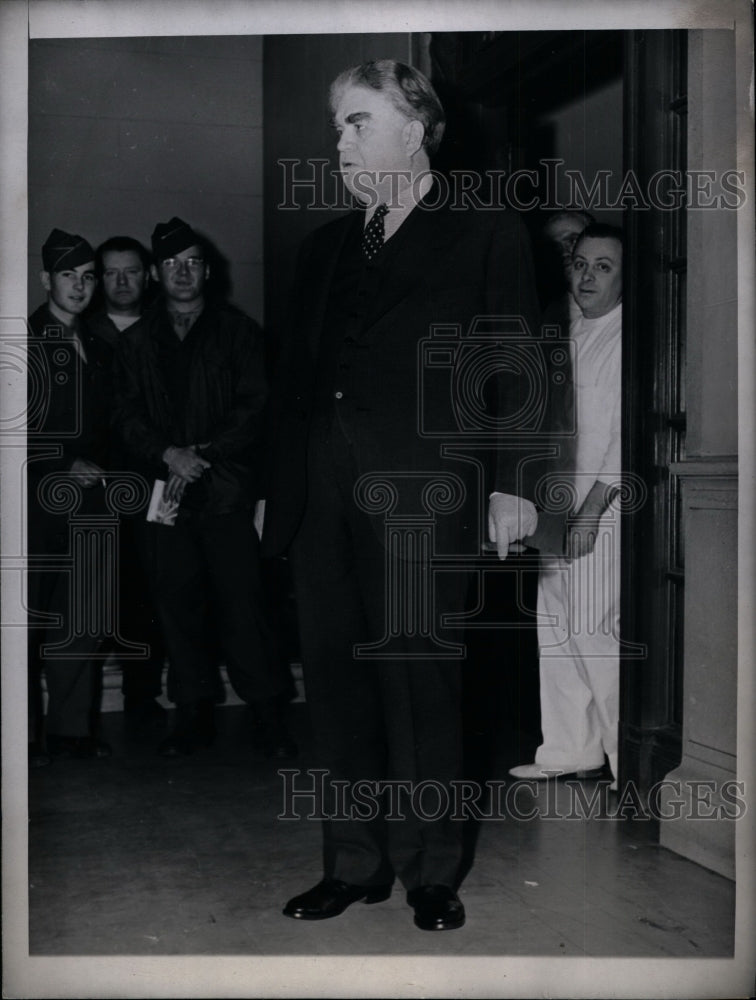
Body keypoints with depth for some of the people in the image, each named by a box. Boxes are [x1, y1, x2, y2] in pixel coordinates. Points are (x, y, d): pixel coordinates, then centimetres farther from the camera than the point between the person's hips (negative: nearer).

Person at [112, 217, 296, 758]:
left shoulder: (238, 331, 8)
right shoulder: (135, 342, 15)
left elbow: (254, 406, 0)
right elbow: (127, 415, 8)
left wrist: (205, 455, -10)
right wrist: (168, 454, -10)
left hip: (227, 491, -3)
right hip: (164, 491, 3)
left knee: (243, 602, -7)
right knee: (179, 606, 3)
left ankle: (270, 714, 1)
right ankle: (194, 714, 12)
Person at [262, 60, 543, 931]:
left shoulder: (486, 233, 5)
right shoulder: (326, 246, 20)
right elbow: (294, 371, 18)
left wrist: (509, 484, -10)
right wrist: (276, 486, 14)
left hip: (420, 491, -5)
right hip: (322, 492, 5)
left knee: (418, 680, 0)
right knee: (335, 679, 7)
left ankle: (430, 871, 14)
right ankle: (355, 862, 19)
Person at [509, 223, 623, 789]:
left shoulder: (628, 340, -7)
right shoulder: (567, 334, 17)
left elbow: (628, 431, -13)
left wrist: (591, 506, -17)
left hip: (603, 508, -8)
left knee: (592, 631, -10)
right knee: (554, 628, 10)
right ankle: (572, 749, 21)